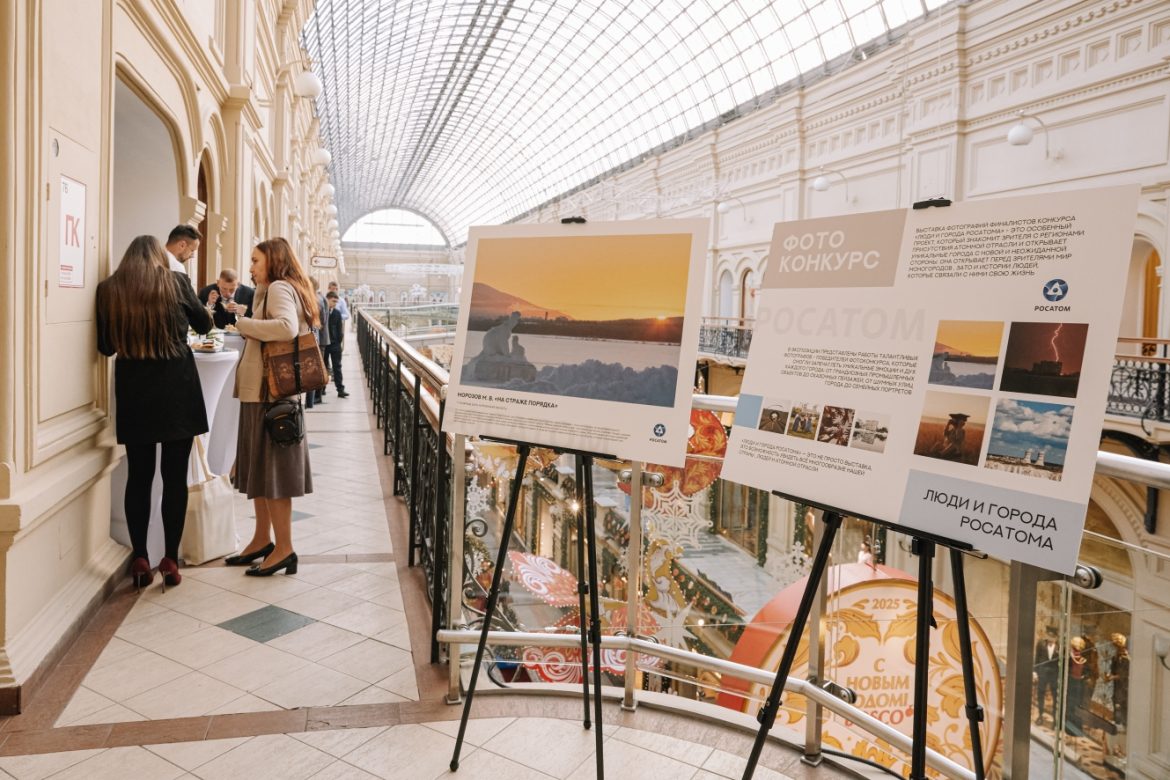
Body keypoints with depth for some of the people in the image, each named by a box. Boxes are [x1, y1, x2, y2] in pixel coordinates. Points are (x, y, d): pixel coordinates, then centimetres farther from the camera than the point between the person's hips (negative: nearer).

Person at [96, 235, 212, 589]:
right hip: (176, 387, -2)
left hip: (133, 390, 2)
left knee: (138, 476, 10)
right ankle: (170, 560, 7)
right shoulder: (176, 282, -3)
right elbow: (204, 324, 11)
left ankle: (140, 560, 12)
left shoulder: (109, 289, 1)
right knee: (175, 477, 4)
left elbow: (105, 346, 7)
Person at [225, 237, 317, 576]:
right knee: (259, 467, 14)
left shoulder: (279, 288, -10)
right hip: (262, 390, 10)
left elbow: (286, 327, -29)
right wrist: (248, 325, 1)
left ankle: (284, 549, 4)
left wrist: (243, 324, -18)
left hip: (271, 392, -10)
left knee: (271, 469, -4)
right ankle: (262, 540, 24)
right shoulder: (274, 290, 21)